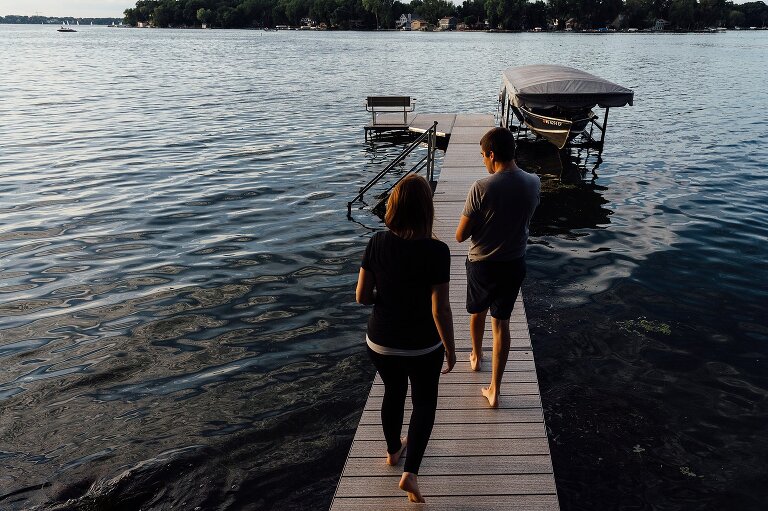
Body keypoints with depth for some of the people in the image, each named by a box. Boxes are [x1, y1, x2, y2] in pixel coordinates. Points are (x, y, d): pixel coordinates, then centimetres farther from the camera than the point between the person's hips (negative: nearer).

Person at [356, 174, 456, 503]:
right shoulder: (435, 251, -23)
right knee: (424, 402, 20)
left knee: (393, 393, 28)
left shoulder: (377, 243, -11)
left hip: (380, 343, 4)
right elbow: (440, 309, -19)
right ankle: (410, 472, 12)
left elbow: (362, 297, -5)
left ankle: (393, 450, 49)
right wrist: (450, 349, -5)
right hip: (422, 347, -4)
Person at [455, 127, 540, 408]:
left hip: (482, 264, -3)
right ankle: (494, 389, 16)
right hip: (514, 264, 3)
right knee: (501, 323, 12)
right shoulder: (533, 183, -9)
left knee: (477, 312, 25)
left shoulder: (481, 188, -24)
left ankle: (476, 357, 51)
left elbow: (460, 236, -16)